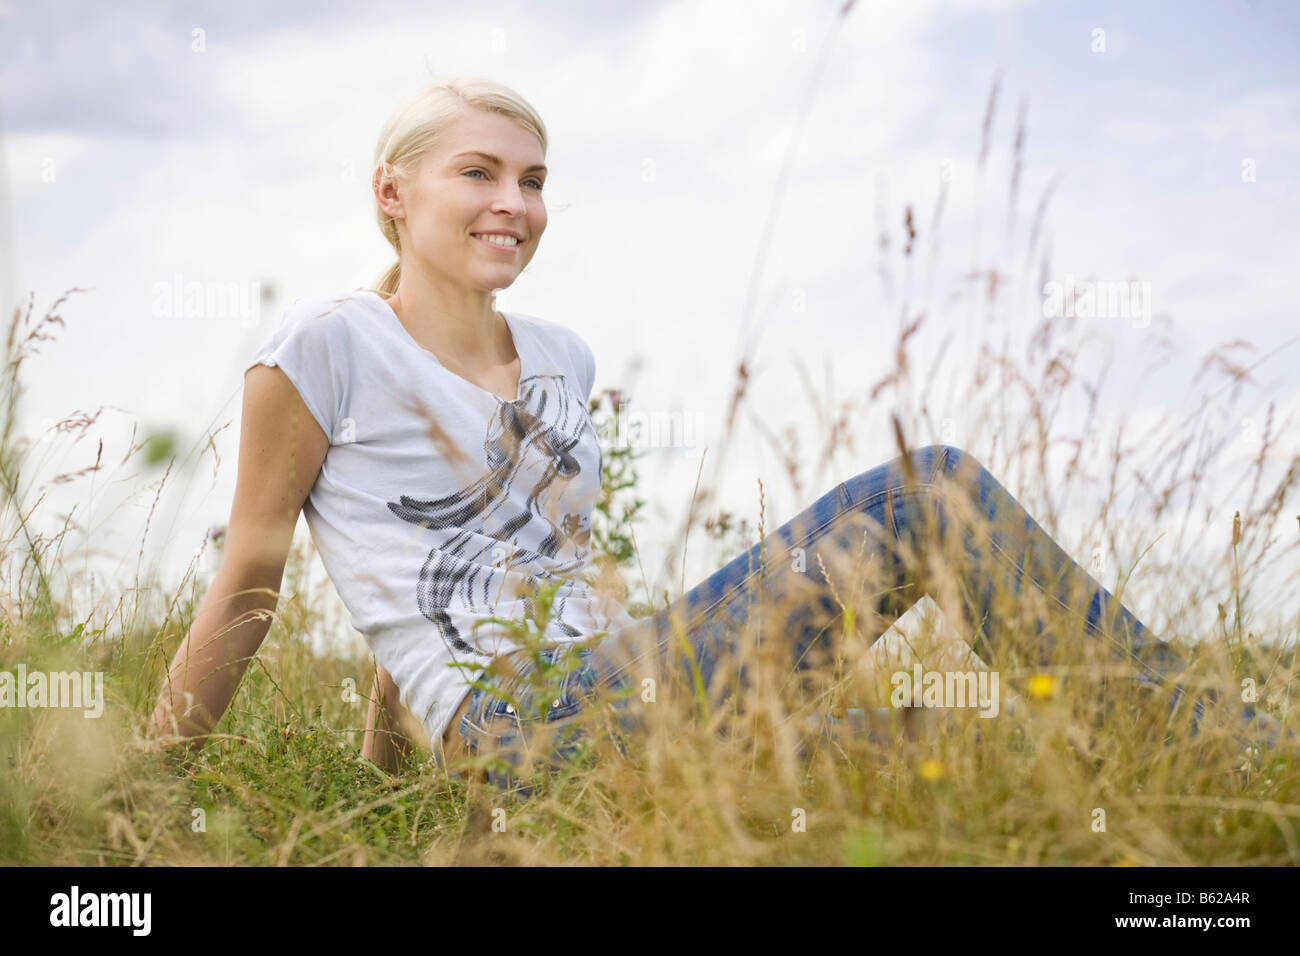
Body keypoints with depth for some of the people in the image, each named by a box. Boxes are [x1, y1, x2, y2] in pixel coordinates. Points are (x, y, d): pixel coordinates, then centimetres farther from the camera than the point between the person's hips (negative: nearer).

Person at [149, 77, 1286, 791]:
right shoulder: (328, 343, -2)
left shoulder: (562, 359, 18)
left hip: (634, 656, 7)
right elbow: (247, 589, 2)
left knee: (933, 487, -13)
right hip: (522, 717, -7)